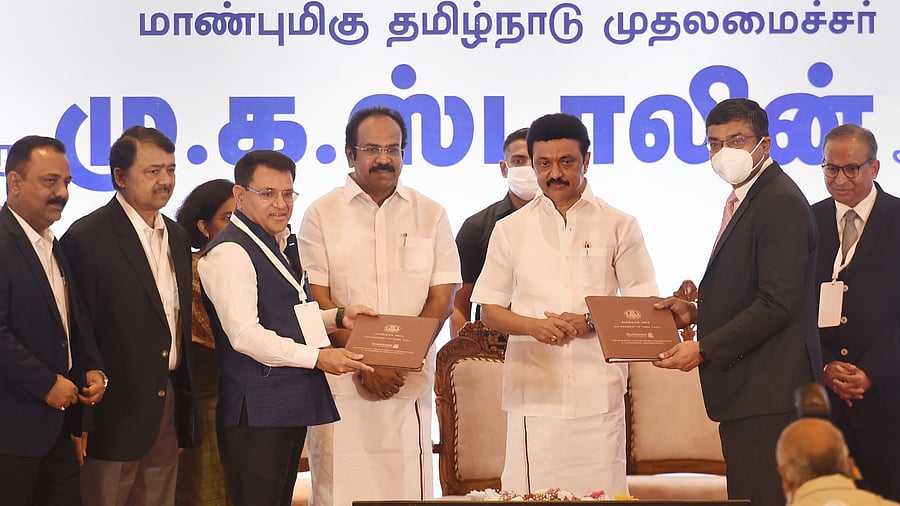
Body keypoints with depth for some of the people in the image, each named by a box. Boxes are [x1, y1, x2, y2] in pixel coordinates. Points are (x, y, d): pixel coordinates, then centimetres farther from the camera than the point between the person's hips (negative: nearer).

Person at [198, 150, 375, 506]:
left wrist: (337, 316, 15)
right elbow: (244, 334, -22)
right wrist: (316, 358, -22)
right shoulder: (230, 252, -14)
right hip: (256, 410, -10)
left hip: (291, 405, 10)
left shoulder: (280, 245, 18)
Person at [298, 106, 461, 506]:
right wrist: (364, 363, -10)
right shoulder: (322, 215, 5)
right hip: (340, 383, -1)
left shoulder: (430, 216, 10)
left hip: (410, 384, 1)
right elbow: (318, 300, -1)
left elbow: (441, 300, 5)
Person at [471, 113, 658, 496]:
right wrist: (534, 326, -8)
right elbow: (490, 309, 12)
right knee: (530, 493, -5)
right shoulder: (511, 230, 13)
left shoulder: (619, 226, 9)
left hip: (598, 392, -1)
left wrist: (591, 324, -10)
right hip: (533, 390, 1)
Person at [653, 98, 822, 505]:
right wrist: (697, 311, 8)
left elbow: (777, 305, -20)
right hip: (747, 393, 10)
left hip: (767, 393, -10)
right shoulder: (743, 199, 19)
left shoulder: (781, 203, -13)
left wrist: (704, 350, -17)